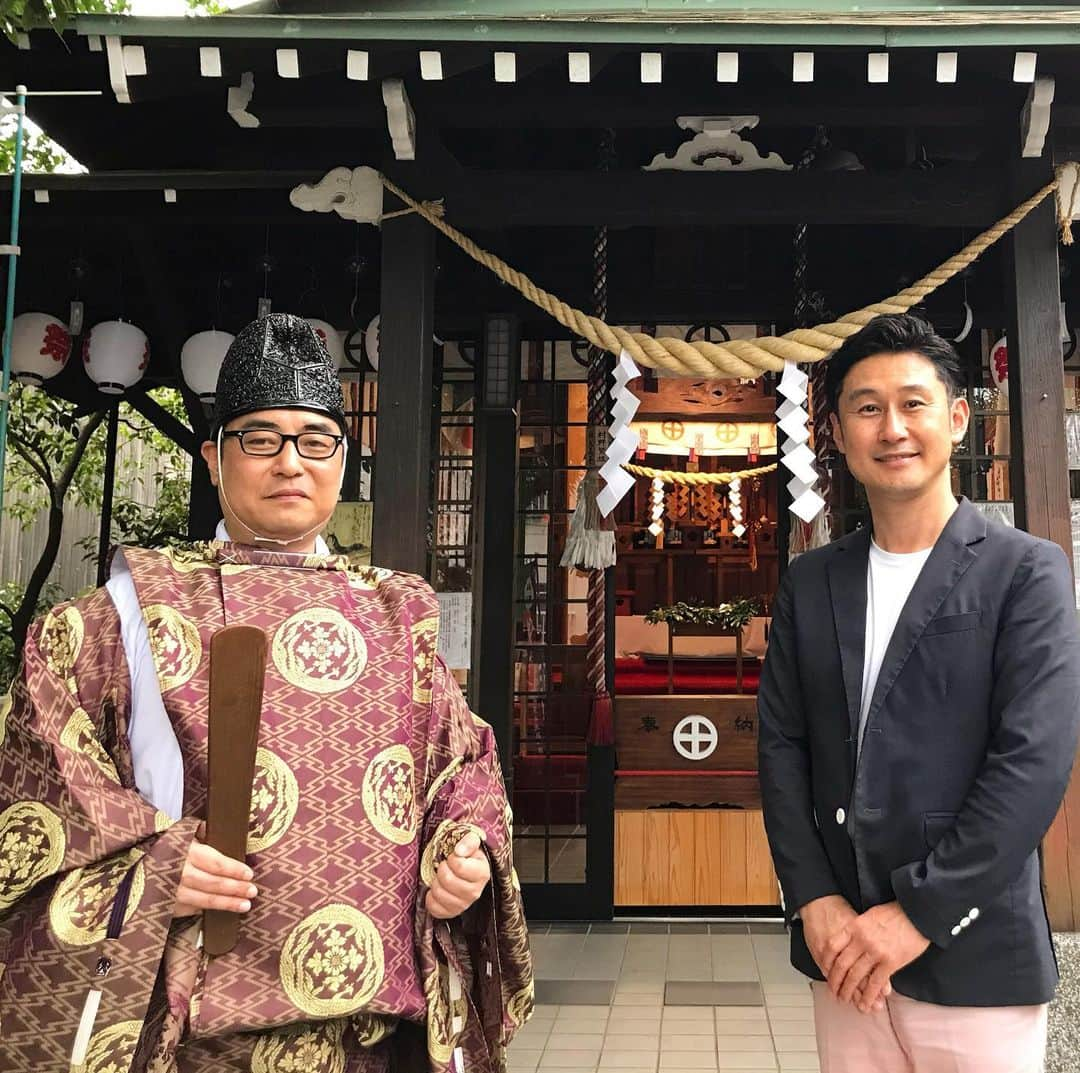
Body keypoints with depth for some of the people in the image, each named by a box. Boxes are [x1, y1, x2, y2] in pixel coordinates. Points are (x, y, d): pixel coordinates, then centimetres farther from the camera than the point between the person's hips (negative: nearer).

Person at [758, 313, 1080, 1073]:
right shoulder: (810, 583, 8)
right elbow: (781, 744, 5)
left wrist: (919, 913, -15)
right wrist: (814, 899, -6)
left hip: (973, 961, -3)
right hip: (844, 951, 4)